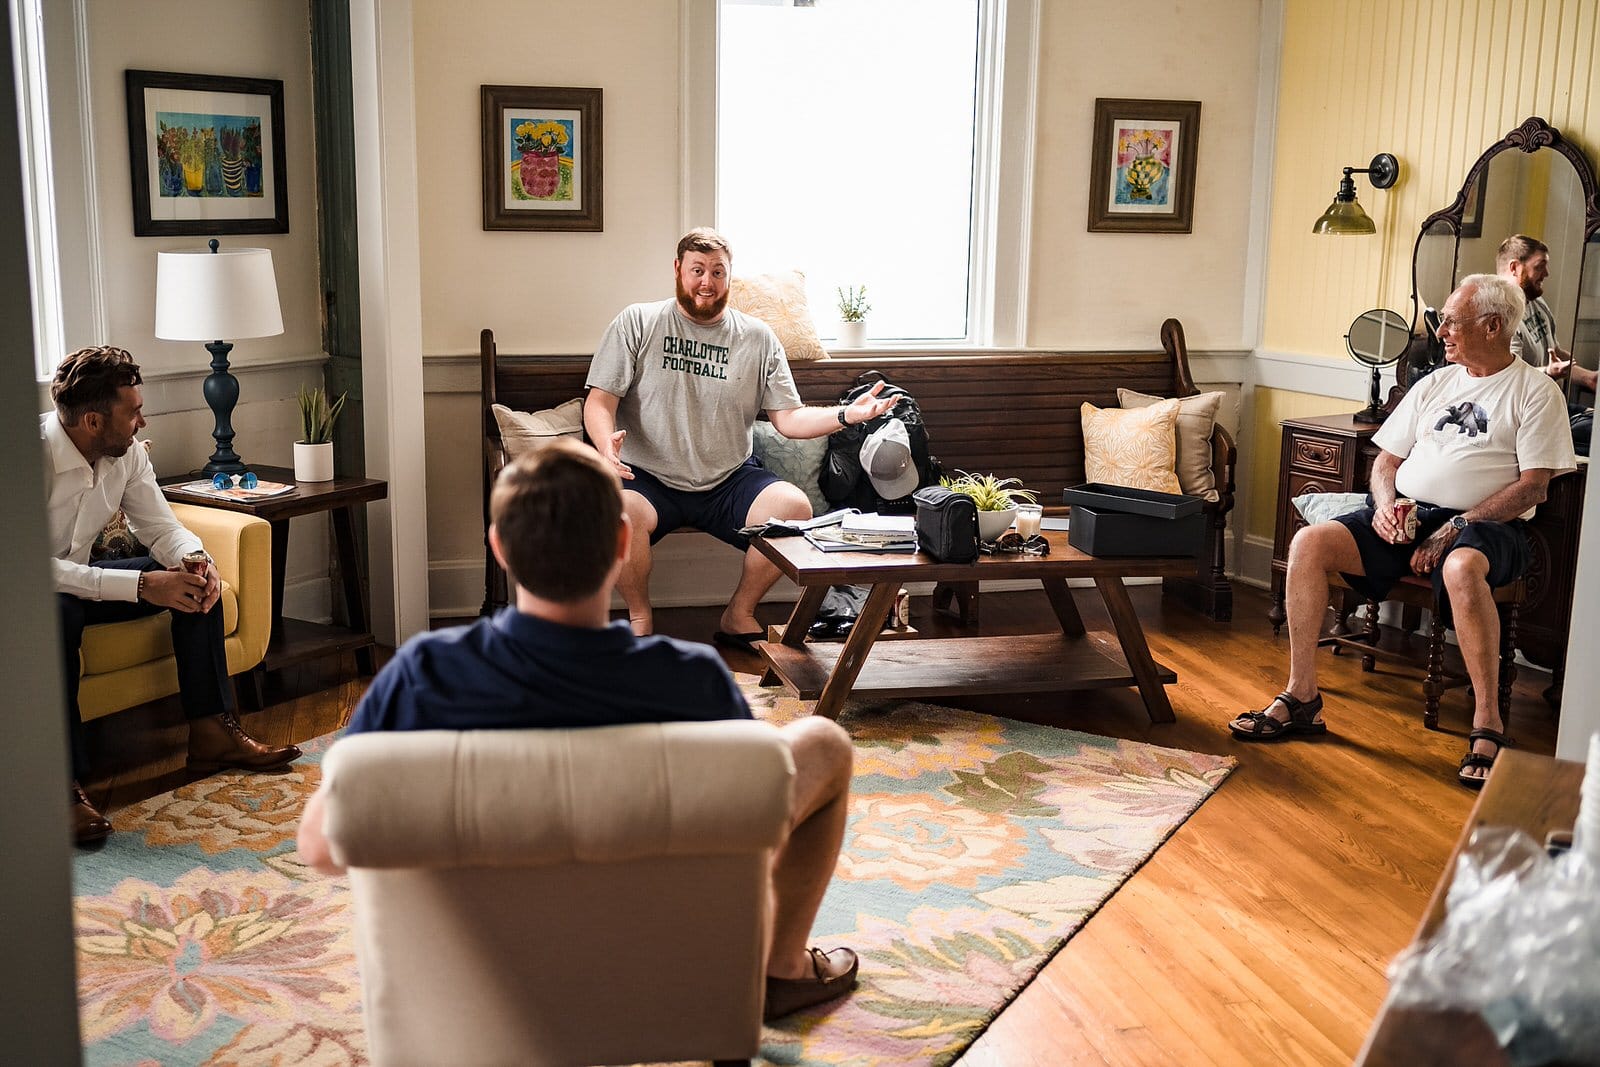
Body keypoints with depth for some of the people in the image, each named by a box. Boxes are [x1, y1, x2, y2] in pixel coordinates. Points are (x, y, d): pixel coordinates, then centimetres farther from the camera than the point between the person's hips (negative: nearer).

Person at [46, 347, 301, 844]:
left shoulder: (126, 453, -7)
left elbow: (162, 527, 1)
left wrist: (196, 560, -24)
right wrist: (140, 585, -40)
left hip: (81, 576, 8)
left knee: (195, 583, -7)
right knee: (58, 615, -40)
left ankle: (212, 733, -4)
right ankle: (64, 784, -34)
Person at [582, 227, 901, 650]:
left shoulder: (757, 338, 8)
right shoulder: (637, 323, 2)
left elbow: (788, 418, 5)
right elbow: (600, 400, -2)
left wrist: (845, 414, -14)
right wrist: (606, 444, -25)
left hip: (730, 481, 2)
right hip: (650, 480, -2)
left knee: (795, 507, -24)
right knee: (619, 511, -36)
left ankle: (739, 614, -1)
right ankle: (640, 616, -6)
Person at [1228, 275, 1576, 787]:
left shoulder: (1536, 392, 4)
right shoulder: (1435, 384, 20)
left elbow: (1532, 486, -6)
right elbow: (1387, 459, 19)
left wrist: (1458, 526, -16)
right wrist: (1385, 504, -3)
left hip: (1485, 525, -5)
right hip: (1405, 517, 5)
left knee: (1462, 567, -42)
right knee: (1309, 543, -20)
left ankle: (1487, 727, -31)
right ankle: (1301, 698, -14)